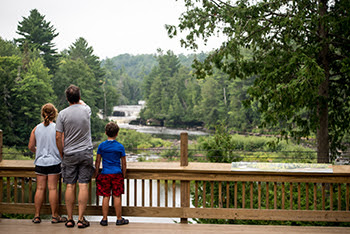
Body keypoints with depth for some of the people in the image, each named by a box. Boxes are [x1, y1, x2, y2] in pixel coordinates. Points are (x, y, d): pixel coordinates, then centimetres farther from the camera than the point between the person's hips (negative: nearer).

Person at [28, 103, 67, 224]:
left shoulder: (36, 128, 3)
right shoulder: (57, 128, -7)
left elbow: (31, 146, 7)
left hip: (40, 163, 3)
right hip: (54, 162, -3)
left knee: (40, 188, 7)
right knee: (52, 188, 1)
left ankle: (37, 216, 12)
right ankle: (55, 216, 8)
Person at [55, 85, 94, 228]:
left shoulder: (63, 114, -6)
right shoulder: (86, 110, -3)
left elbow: (58, 137, -5)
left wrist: (62, 155, 7)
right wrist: (80, 101, 46)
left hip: (69, 155, 0)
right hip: (86, 153, 0)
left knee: (70, 186, 5)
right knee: (83, 186, 1)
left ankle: (70, 219, 11)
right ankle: (81, 219, 2)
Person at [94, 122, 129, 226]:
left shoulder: (101, 146, 1)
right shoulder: (120, 146, -1)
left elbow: (97, 161, 4)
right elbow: (123, 163, 3)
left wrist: (96, 174, 12)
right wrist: (123, 175, 14)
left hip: (105, 174, 1)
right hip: (117, 174, -1)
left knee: (106, 196, 5)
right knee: (117, 196, 4)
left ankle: (104, 219, 9)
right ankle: (119, 219, 12)